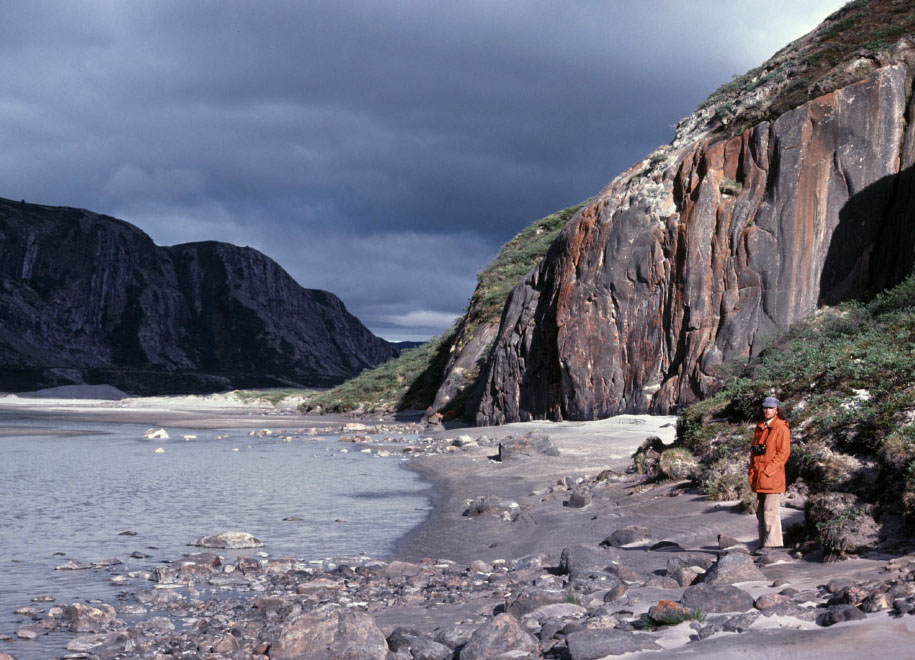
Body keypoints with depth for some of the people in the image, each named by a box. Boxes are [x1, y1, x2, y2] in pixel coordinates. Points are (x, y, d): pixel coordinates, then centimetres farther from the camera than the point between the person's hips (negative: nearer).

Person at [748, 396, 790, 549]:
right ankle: (764, 543, 18)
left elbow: (783, 453, -12)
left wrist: (767, 471, -15)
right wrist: (753, 472, 11)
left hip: (773, 478, -8)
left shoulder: (781, 428, -6)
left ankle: (773, 544, -10)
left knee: (771, 511, -11)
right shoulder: (759, 428, 17)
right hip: (759, 479, 8)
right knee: (760, 512, 11)